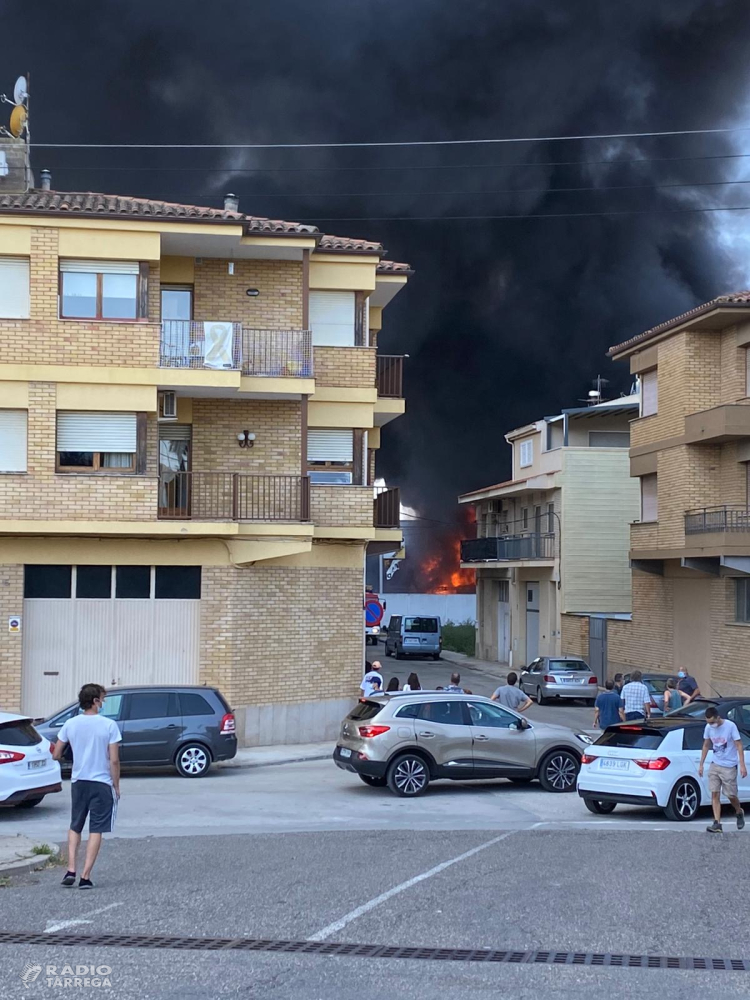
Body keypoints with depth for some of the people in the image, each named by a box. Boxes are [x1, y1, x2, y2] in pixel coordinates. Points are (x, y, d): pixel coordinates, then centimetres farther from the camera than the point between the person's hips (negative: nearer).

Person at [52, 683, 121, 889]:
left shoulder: (70, 724, 0)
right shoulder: (109, 725, -10)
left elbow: (56, 755, 5)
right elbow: (114, 760, -11)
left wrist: (63, 756, 27)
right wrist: (116, 786, -1)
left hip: (78, 781, 4)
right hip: (102, 783, -3)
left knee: (75, 827, 18)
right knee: (96, 831, 2)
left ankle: (71, 870, 7)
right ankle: (85, 876, -2)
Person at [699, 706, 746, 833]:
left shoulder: (730, 726, -15)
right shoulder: (708, 727, -1)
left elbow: (739, 745, -12)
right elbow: (706, 746, 12)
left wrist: (742, 765, -17)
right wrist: (701, 764, 12)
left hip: (729, 766, -4)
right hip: (715, 765, 4)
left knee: (731, 795, 2)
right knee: (715, 794, -5)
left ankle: (739, 813, 33)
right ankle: (717, 824, -5)